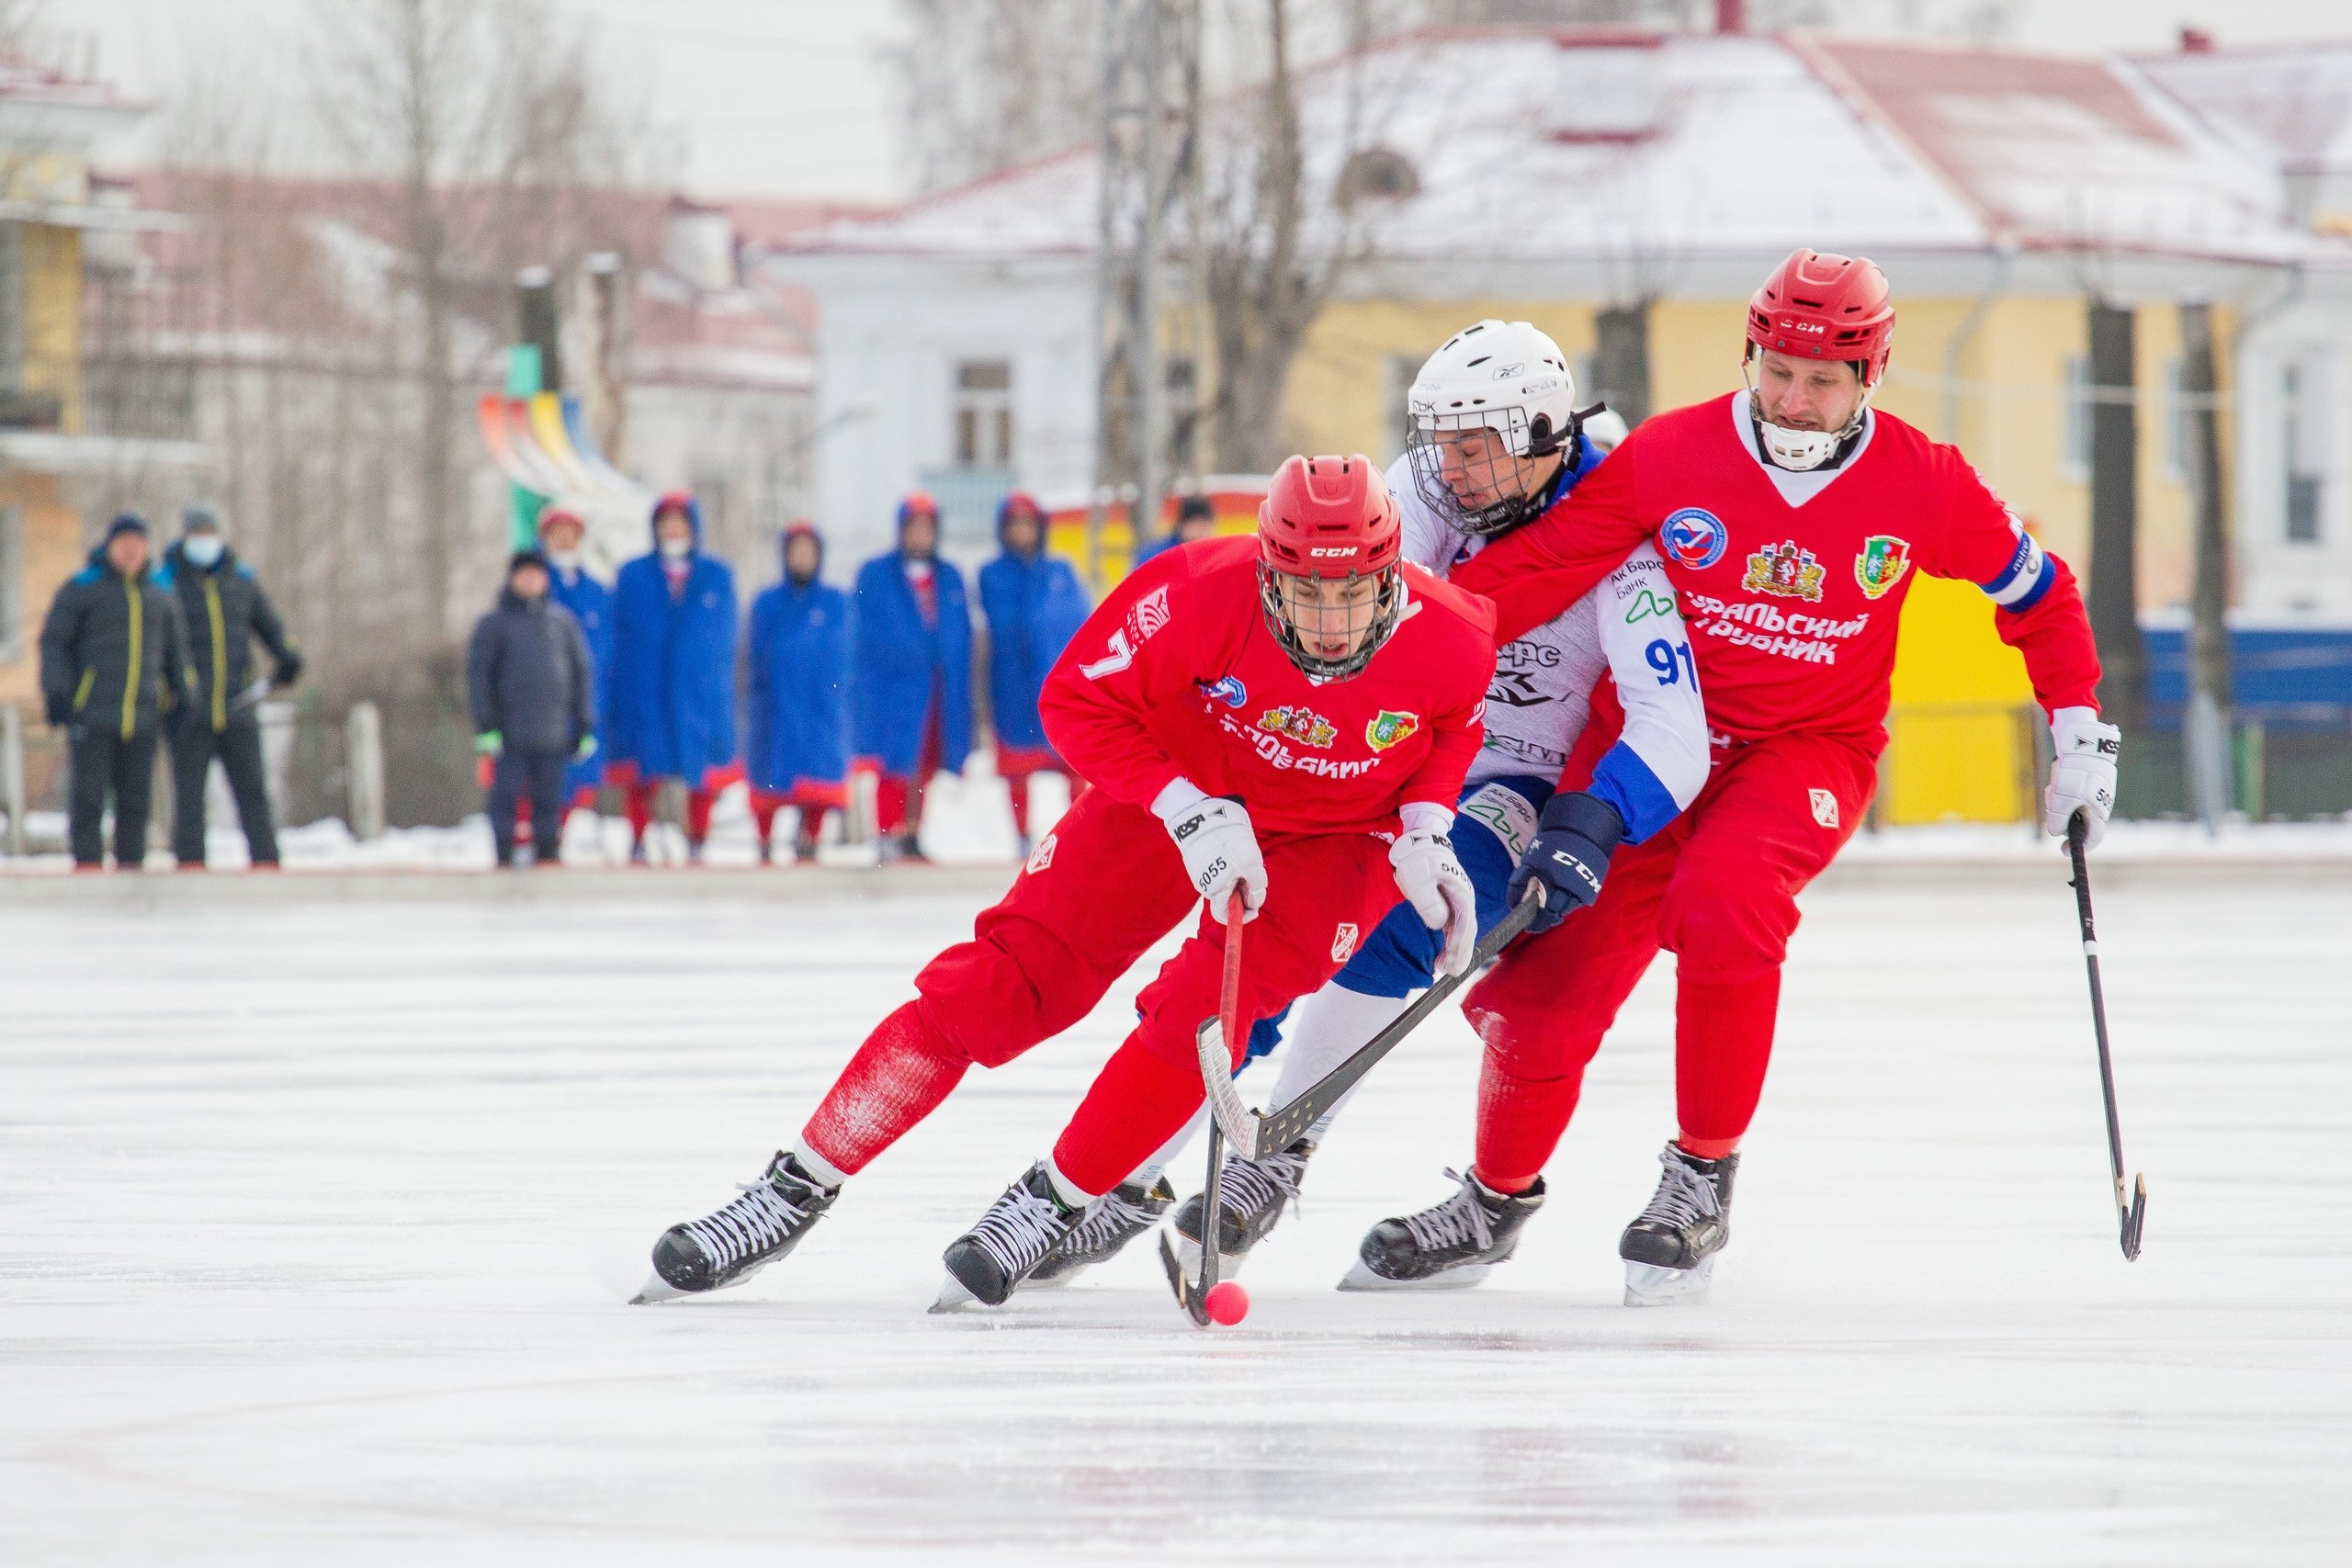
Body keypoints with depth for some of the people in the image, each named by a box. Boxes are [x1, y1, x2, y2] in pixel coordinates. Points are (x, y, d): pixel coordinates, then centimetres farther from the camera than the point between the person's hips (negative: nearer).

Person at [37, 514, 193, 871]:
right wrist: (55, 692, -9)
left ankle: (130, 862, 9)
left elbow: (175, 653, 23)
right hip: (91, 717, -4)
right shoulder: (81, 590, 2)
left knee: (137, 798, 4)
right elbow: (53, 641, 0)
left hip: (142, 718, 4)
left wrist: (183, 696, 13)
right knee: (88, 795, -5)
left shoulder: (159, 597, 17)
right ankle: (87, 862, -3)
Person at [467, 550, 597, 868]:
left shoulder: (562, 622, 12)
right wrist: (486, 725, -8)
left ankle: (546, 854, 9)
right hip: (511, 732, -2)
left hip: (553, 731, 3)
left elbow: (582, 672, 15)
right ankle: (505, 855, -1)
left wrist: (585, 725, 9)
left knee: (549, 799, 4)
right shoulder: (494, 624, 4)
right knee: (507, 795, -5)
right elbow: (478, 675, 1)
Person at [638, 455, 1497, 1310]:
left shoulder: (1451, 644, -27)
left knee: (1200, 1008, -25)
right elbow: (1077, 701, -20)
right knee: (1004, 979, -8)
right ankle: (798, 1189, 1)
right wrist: (1191, 814, -29)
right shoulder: (1197, 597, -33)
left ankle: (1055, 1202, -4)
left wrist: (1423, 830, -15)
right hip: (1174, 785, 0)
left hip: (1329, 838, 0)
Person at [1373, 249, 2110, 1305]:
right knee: (1541, 978, -6)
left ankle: (1703, 1175, -17)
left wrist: (2079, 737, 4)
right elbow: (1535, 566, -10)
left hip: (1813, 750, -2)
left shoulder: (1924, 487, -10)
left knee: (1721, 898, -34)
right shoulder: (1670, 457, -12)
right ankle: (1499, 1196, 24)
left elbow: (2037, 594, 6)